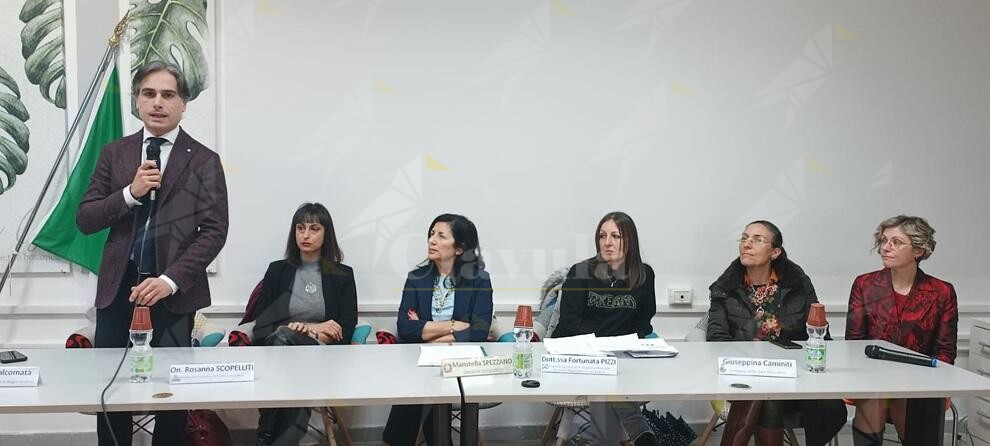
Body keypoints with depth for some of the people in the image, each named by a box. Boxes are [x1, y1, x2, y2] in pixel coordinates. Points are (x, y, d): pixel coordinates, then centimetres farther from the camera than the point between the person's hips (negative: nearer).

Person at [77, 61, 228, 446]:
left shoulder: (203, 160, 1)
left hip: (173, 289, -2)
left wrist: (170, 280, -17)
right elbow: (84, 219, 5)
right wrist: (130, 193, -12)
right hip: (118, 286, 2)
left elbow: (214, 230, -6)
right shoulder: (114, 154, 9)